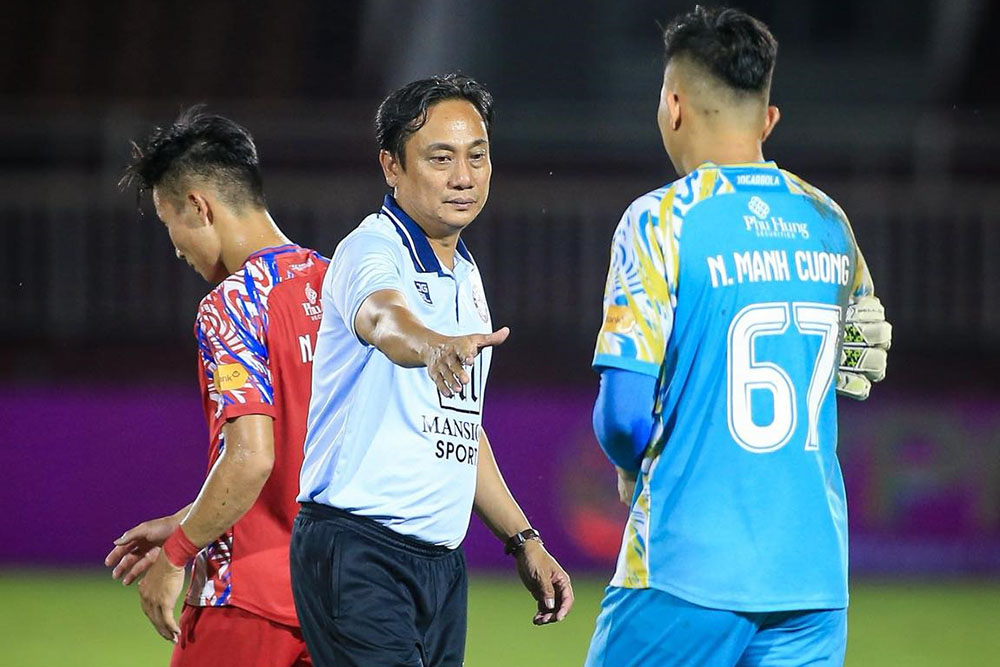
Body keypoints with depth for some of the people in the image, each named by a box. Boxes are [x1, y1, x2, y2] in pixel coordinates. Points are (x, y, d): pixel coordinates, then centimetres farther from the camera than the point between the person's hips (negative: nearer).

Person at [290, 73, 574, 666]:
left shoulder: (466, 275, 17)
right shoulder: (371, 251, -10)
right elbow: (383, 318, -35)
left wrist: (523, 539, 22)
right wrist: (433, 345, -58)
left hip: (442, 562, 8)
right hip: (358, 549, -8)